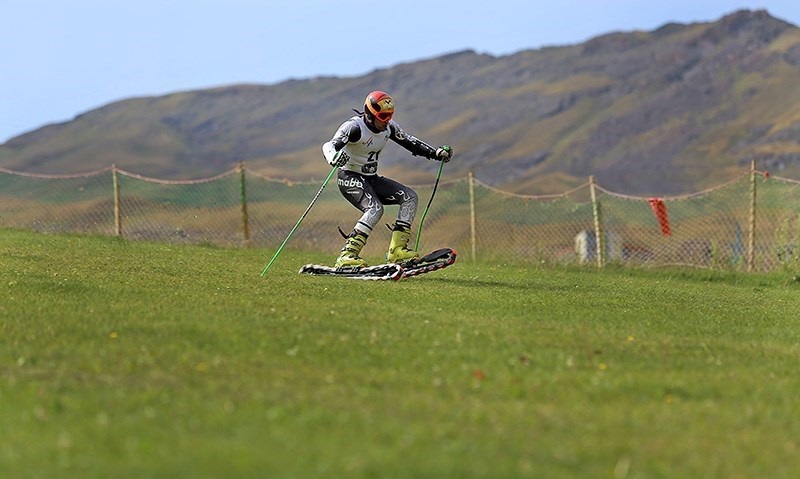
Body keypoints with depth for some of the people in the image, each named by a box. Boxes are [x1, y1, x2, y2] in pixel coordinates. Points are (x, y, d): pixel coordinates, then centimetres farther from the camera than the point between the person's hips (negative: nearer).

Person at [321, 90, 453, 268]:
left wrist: (436, 153, 2)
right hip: (350, 178, -8)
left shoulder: (389, 127, 0)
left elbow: (411, 143, 13)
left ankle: (397, 249, -9)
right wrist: (333, 157, -59)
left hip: (371, 179, 8)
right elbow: (329, 145, -35)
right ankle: (347, 255, -32)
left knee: (409, 196, -6)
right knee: (375, 209, -31)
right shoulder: (354, 127, -22)